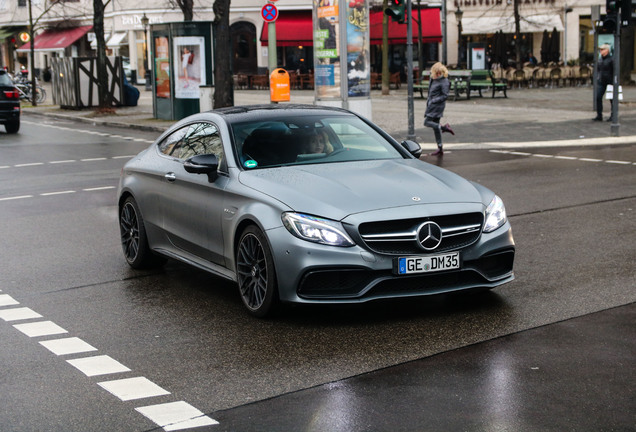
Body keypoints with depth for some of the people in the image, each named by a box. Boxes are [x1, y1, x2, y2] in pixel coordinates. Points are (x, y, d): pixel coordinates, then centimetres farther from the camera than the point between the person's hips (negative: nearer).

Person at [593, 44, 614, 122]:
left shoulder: (611, 60, -9)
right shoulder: (599, 60, 10)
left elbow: (614, 71, -10)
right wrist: (597, 79, 13)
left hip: (609, 82, -6)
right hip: (601, 82, 6)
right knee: (598, 98, -5)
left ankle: (613, 116, 15)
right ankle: (599, 116, -2)